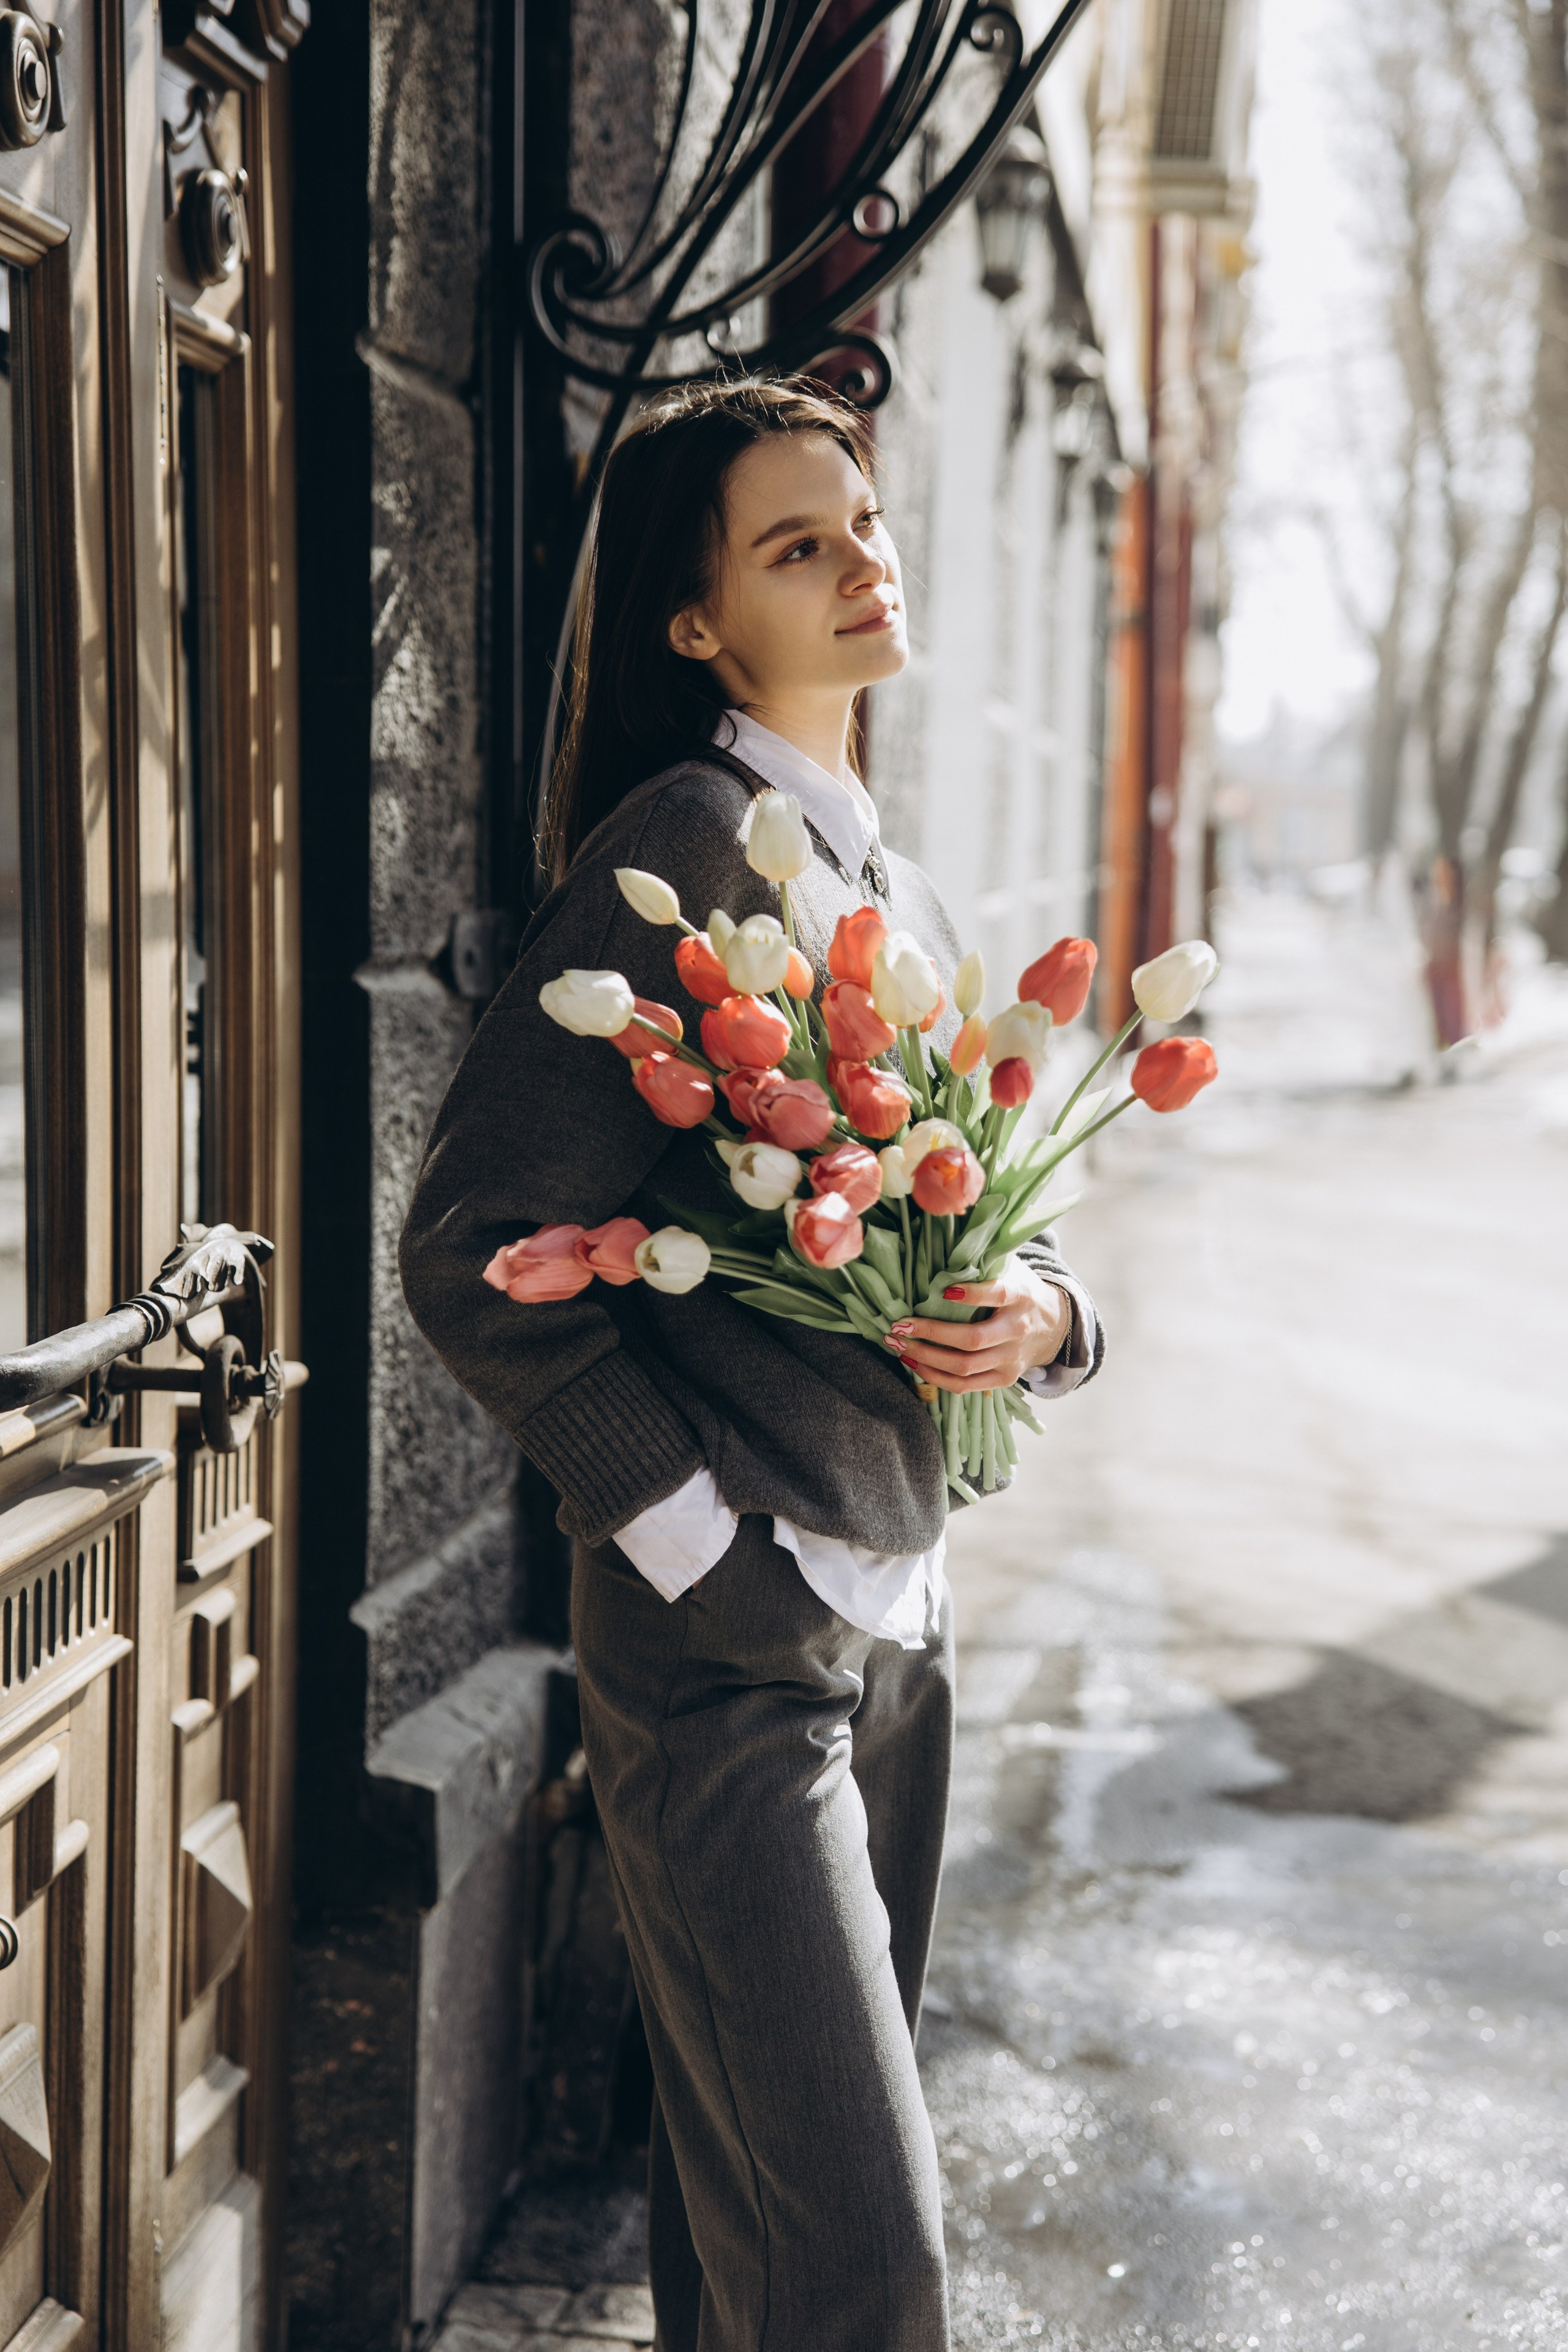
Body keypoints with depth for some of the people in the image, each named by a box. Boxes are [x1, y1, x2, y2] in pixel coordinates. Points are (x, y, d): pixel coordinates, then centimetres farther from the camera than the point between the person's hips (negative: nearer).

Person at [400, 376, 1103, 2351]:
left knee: (751, 2187, 19)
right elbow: (474, 1248, -17)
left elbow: (992, 1228, 20)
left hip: (896, 1624, 8)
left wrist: (1038, 1314, -4)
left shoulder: (902, 897, 14)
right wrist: (703, 1540, -16)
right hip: (732, 1653, -8)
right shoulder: (689, 844, -12)